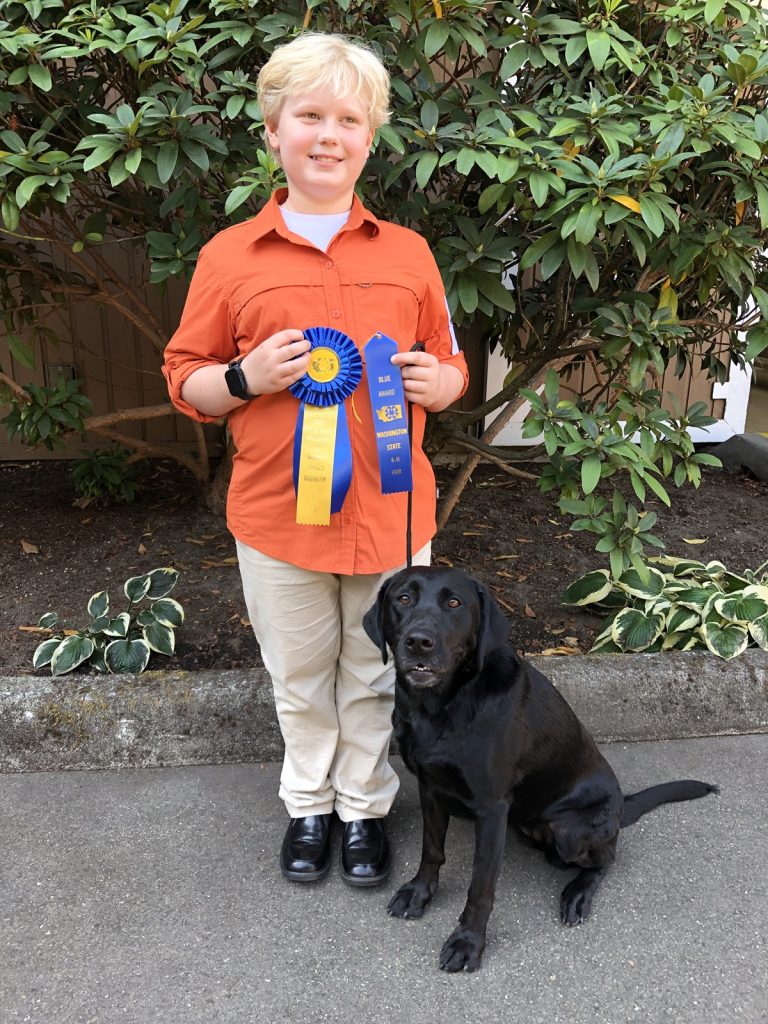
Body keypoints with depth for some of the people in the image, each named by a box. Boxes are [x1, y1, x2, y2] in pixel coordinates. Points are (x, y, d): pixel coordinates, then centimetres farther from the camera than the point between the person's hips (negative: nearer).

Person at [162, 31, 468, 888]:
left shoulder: (407, 252, 4)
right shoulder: (228, 256, -1)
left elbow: (449, 368, 12)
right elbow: (185, 381, 3)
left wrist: (435, 382, -10)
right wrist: (247, 378, -16)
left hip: (391, 513, 1)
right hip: (278, 515, 0)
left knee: (376, 678, 15)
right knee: (300, 679, 17)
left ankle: (366, 805, 38)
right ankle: (309, 803, 41)